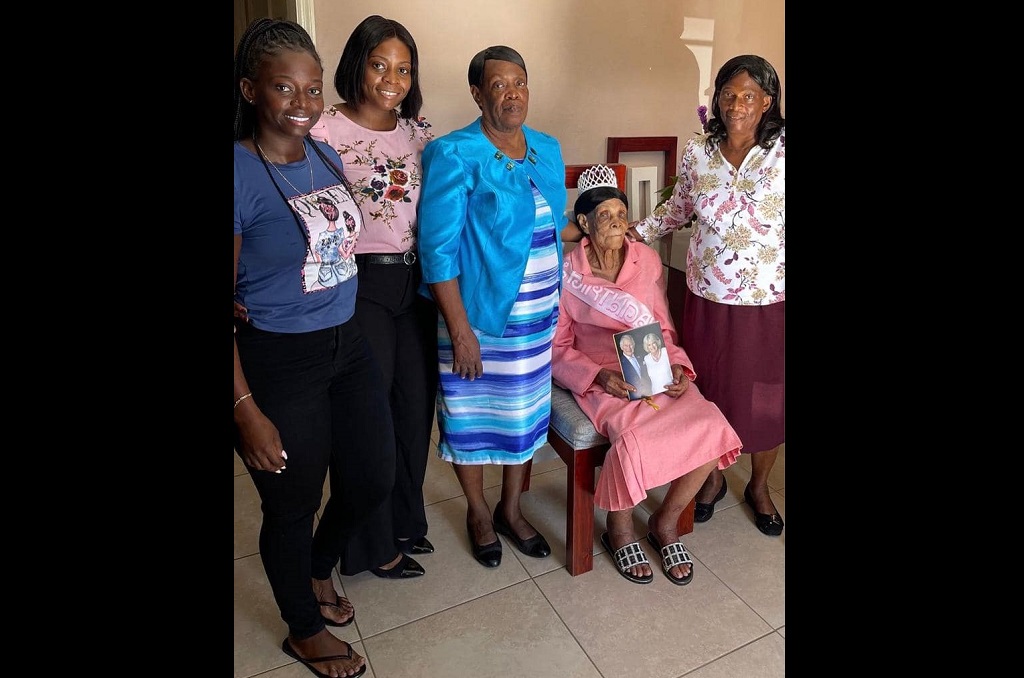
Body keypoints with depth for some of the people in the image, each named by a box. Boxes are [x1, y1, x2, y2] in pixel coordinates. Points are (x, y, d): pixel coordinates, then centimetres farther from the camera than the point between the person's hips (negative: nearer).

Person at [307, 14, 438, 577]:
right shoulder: (327, 131, -8)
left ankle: (406, 520, 36)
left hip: (415, 281, 5)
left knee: (415, 405, 13)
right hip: (360, 284, -5)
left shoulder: (420, 131, 9)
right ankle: (371, 542, 26)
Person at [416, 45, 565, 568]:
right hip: (478, 312, -5)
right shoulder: (454, 156, -13)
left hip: (538, 314, 6)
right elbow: (438, 250, -16)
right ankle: (478, 512, 35)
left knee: (525, 412, 15)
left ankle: (511, 510, 37)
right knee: (471, 416, 10)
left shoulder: (548, 150, 6)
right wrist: (460, 330, -20)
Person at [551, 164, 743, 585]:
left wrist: (677, 365, -5)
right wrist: (598, 376, -18)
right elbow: (558, 348, -2)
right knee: (638, 437, -32)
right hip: (602, 379, -4)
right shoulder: (567, 274, -4)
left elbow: (663, 328, 13)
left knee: (713, 430, -20)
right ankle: (619, 529, 1)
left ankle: (666, 521, 6)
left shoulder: (648, 260, 7)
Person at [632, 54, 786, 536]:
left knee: (766, 399, 13)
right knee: (708, 393, 15)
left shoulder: (781, 154, -10)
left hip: (768, 303, -2)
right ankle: (713, 478, 39)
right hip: (707, 299, 2)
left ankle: (759, 486, 38)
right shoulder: (698, 152, -1)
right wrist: (637, 230, 7)